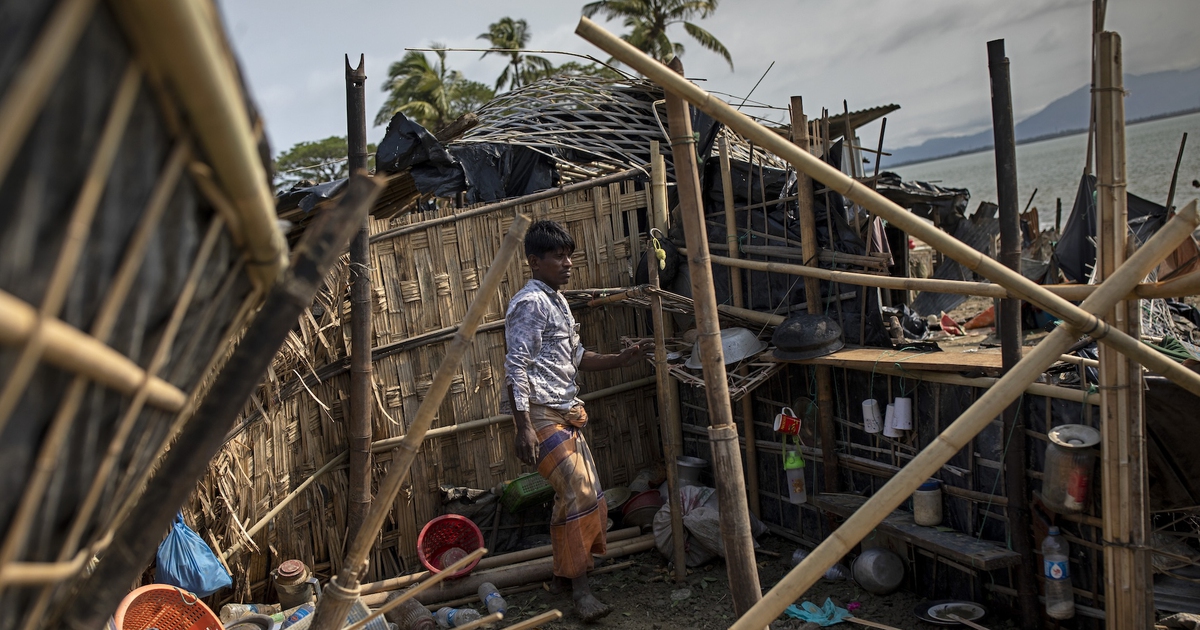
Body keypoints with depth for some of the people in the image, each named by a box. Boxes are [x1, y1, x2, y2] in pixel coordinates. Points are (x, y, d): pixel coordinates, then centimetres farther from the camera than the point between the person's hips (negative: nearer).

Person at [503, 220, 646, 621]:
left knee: (584, 495, 12)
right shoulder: (531, 303, -13)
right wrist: (523, 428, -23)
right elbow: (515, 368, -18)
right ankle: (580, 589, -1)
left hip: (566, 413, 10)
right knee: (580, 496, -12)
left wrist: (619, 360, 10)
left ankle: (564, 575, 27)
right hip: (542, 415, -10)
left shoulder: (557, 301, 17)